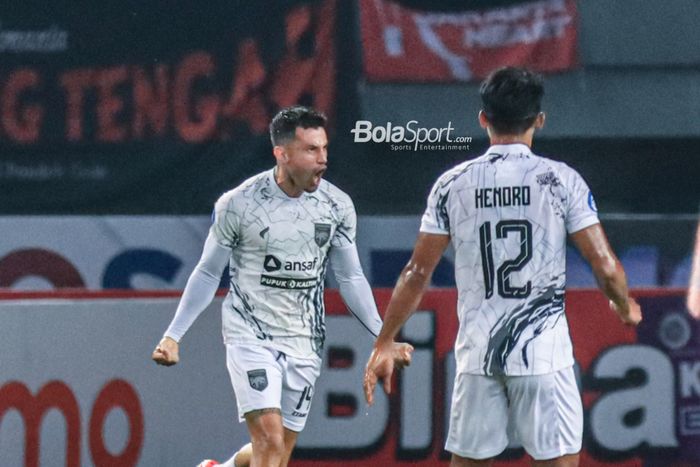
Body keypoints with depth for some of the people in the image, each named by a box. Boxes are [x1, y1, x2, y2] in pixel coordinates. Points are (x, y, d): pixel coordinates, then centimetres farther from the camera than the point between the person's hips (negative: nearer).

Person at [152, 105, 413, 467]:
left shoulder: (337, 206, 0)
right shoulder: (237, 204, -11)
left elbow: (350, 278, 10)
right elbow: (207, 274, 1)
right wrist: (173, 335, -2)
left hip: (304, 342, 4)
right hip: (250, 337, -4)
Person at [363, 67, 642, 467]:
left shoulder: (453, 184, 2)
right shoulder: (561, 180, -4)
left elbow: (418, 273, 4)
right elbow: (605, 265, -5)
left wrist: (384, 344, 12)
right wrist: (625, 307, 17)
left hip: (477, 354, 3)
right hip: (544, 351, -3)